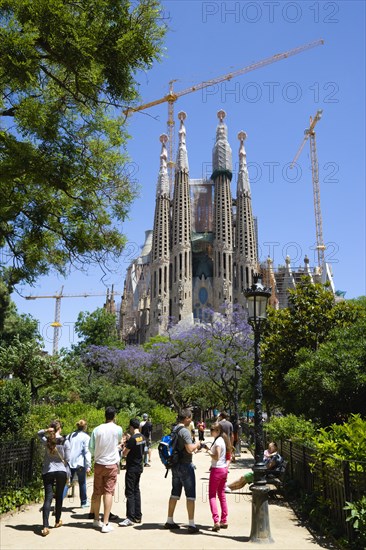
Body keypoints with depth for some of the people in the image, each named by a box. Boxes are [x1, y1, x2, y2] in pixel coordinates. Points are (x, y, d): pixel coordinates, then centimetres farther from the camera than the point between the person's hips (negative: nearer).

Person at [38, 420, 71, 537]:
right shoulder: (64, 442, -6)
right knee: (59, 497, 15)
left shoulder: (46, 441, -1)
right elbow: (67, 459, -4)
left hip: (48, 472, 1)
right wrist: (67, 474, 10)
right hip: (61, 471, -1)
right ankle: (57, 521, 29)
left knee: (48, 498, -2)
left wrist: (46, 430, 2)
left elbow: (39, 433, 22)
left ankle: (45, 527, -13)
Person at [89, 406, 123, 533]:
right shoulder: (118, 429, -8)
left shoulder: (97, 429, -4)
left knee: (96, 492, 14)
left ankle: (96, 519, 28)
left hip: (98, 464, 3)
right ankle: (105, 523, -3)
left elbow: (91, 448, 1)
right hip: (111, 464, -3)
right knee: (108, 492, -1)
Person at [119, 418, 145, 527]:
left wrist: (124, 445, 3)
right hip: (139, 467, 9)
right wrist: (128, 441, 16)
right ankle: (138, 516, 22)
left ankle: (130, 518, -4)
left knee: (129, 492, -4)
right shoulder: (142, 437, 5)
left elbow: (124, 453, -15)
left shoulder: (133, 439, -21)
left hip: (132, 468, -9)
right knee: (136, 491, 15)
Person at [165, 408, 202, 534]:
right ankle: (191, 524, 2)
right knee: (190, 495, 0)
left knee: (175, 493, 17)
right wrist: (197, 444, -7)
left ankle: (169, 521, 24)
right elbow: (190, 449, -26)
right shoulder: (185, 431, -19)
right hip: (185, 465, -8)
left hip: (175, 465, 8)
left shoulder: (174, 429, 8)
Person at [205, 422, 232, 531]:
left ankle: (216, 521, -9)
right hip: (224, 469, 9)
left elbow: (216, 457, -21)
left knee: (212, 495, -2)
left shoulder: (218, 441, -17)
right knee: (222, 494, 14)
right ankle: (224, 520, 18)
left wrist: (209, 452, -8)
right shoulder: (223, 440, 9)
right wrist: (211, 450, 6)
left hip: (217, 470, -9)